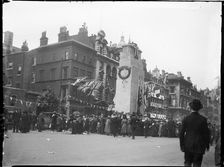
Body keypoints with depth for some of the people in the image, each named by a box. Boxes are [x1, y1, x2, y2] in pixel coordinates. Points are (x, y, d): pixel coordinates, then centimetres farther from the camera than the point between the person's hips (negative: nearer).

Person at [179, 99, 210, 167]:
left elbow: (181, 133, -2)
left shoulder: (186, 119, -5)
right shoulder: (203, 119, -8)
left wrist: (181, 145, 7)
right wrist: (207, 145, 9)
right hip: (199, 146, -1)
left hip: (188, 146, 1)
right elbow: (206, 133, -4)